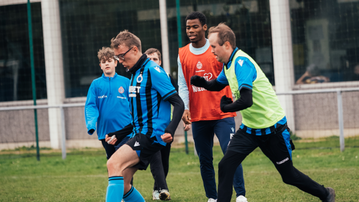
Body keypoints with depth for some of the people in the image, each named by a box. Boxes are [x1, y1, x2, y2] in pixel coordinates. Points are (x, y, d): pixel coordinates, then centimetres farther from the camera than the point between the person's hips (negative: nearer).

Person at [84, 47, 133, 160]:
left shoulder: (126, 82, 4)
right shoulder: (96, 84, 6)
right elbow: (90, 106, 1)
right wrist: (91, 123, -16)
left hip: (124, 132, -2)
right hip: (105, 132, 2)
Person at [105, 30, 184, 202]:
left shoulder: (153, 71, -10)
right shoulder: (135, 74, 18)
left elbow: (179, 104, -14)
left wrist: (169, 131, -27)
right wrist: (118, 135, 25)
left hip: (152, 134, -10)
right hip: (141, 134, 10)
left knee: (114, 163, -26)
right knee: (122, 184, 4)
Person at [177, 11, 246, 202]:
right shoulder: (182, 54, 7)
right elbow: (182, 85, 7)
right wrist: (184, 109, -6)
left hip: (222, 114, -3)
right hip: (198, 117, 3)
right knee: (204, 160, 7)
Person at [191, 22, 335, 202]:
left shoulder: (241, 63, -24)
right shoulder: (228, 64, 4)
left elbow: (246, 101, -34)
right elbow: (217, 85, 25)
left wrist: (225, 107, -16)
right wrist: (202, 82, 2)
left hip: (272, 129, -8)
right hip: (249, 129, 8)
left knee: (289, 175, 6)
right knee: (225, 166, -10)